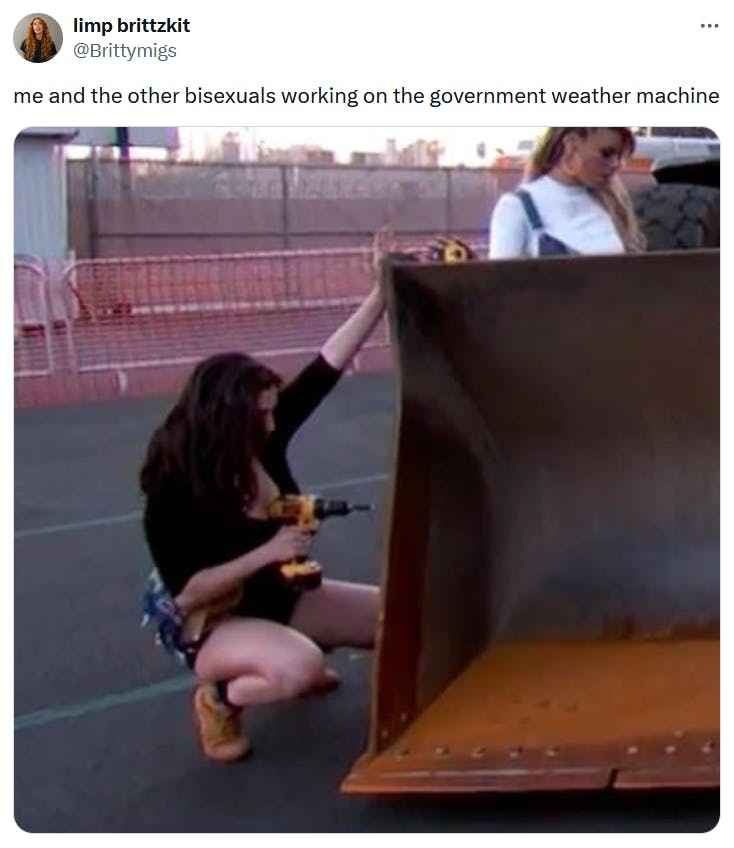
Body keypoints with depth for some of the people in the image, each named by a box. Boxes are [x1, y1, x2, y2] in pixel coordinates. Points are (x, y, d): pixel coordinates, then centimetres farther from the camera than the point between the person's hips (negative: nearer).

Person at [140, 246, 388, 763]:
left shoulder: (265, 440, -11)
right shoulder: (173, 493, -25)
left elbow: (326, 369, -17)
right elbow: (186, 593, -25)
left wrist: (382, 293, -26)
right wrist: (268, 551, -30)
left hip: (280, 598, 7)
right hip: (214, 625, -7)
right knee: (302, 667, -36)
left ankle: (289, 655, 19)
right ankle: (221, 697, -5)